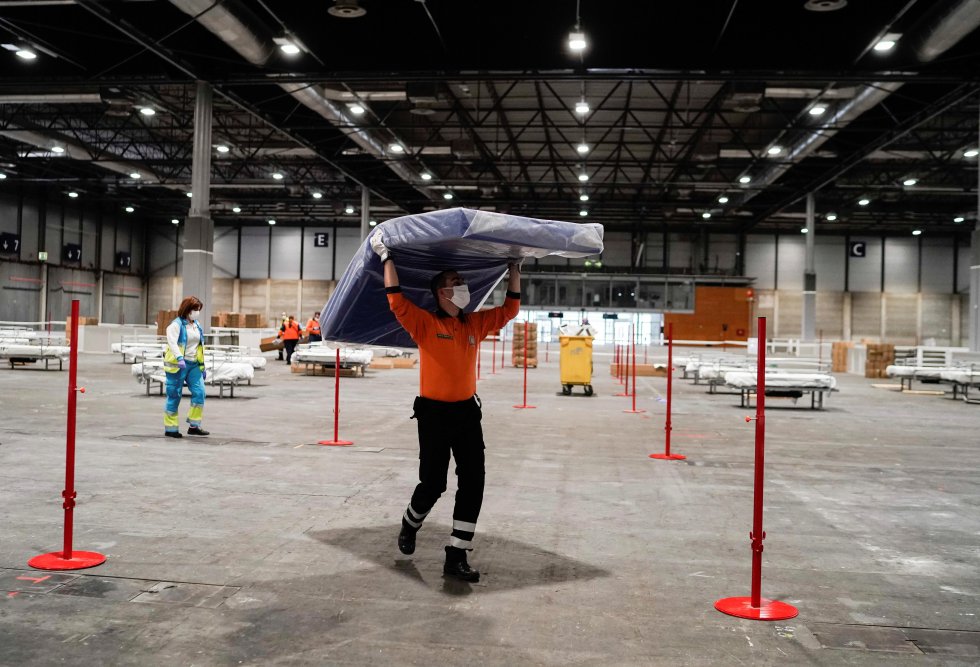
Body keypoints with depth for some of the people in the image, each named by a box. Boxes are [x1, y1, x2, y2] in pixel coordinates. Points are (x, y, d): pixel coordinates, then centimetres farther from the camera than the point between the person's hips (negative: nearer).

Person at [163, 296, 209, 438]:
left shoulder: (197, 325, 15)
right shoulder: (176, 324, -8)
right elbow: (172, 342, -22)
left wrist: (203, 367, 20)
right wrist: (180, 358, -38)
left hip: (194, 365, 7)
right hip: (178, 365, -7)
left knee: (199, 392, -4)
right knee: (174, 396, 0)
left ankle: (194, 426, 5)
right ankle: (170, 428, 10)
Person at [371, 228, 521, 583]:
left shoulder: (475, 324, 8)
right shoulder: (425, 324, -7)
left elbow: (509, 309, 16)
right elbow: (397, 301, -19)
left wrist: (515, 268, 16)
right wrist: (386, 257, -16)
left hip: (467, 410, 5)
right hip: (434, 412, -5)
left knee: (473, 482, -1)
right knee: (433, 483, 2)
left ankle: (457, 557, 6)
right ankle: (410, 525, 35)